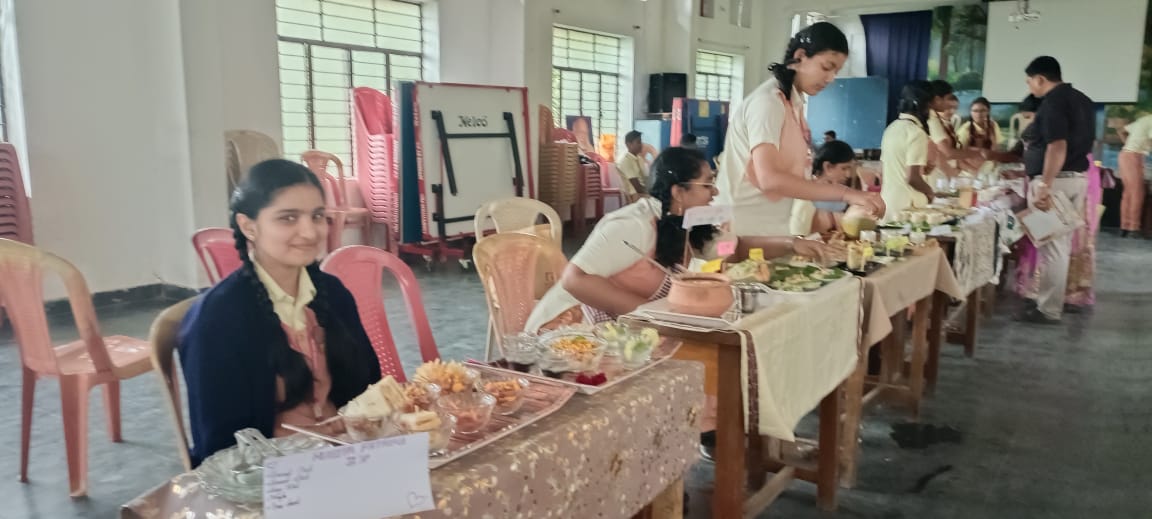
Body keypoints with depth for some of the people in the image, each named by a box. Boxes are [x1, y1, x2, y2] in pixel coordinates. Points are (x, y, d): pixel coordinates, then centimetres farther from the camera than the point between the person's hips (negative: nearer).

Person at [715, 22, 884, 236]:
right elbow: (769, 179, -27)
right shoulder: (768, 101, -15)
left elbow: (787, 172, 7)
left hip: (768, 230, 9)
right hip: (745, 230, -9)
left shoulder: (793, 103, 12)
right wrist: (846, 193, -28)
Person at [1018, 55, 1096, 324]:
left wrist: (1044, 187, -27)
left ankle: (1049, 309, 1)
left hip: (1056, 180, -10)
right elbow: (1083, 143, 20)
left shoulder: (1053, 102, -15)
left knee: (1051, 244, -4)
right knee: (1061, 243, 15)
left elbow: (1057, 147, -25)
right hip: (1078, 177, 10)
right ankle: (1050, 298, 25)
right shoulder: (1083, 100, 15)